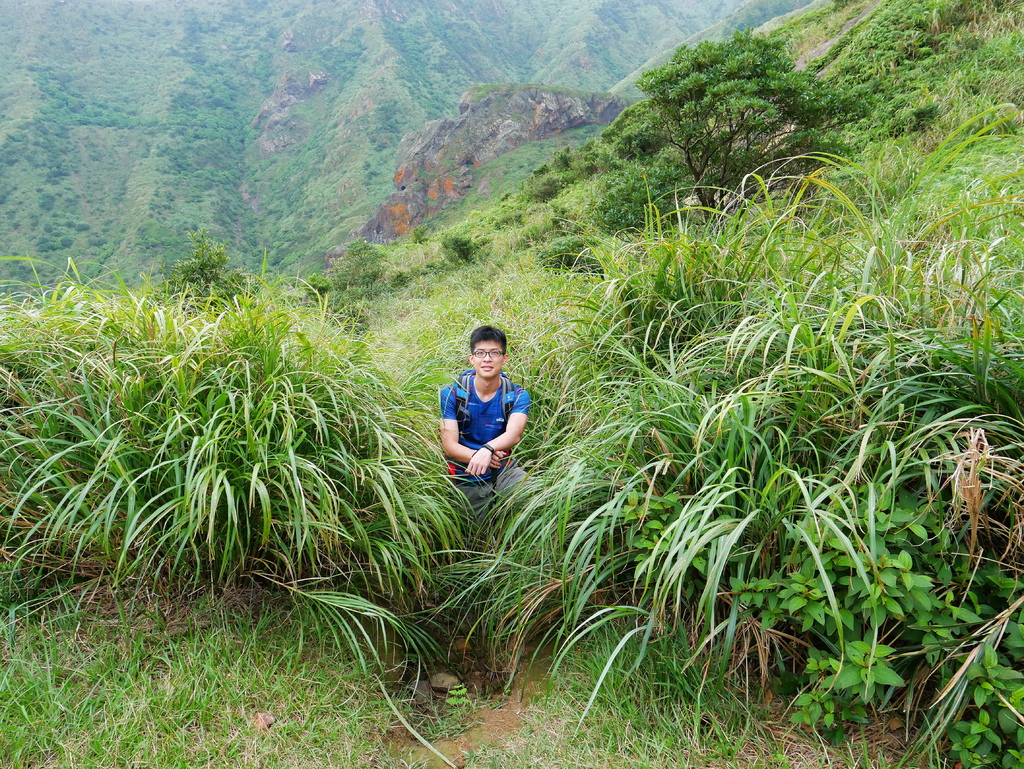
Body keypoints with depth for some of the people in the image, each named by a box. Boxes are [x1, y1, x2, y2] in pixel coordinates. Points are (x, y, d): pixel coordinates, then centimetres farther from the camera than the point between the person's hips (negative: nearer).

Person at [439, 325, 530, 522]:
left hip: (504, 471, 0)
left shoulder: (517, 396, -6)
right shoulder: (451, 394, -7)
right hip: (467, 482, 0)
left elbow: (514, 433, -24)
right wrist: (477, 456, -34)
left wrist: (488, 449, -46)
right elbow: (449, 445, -13)